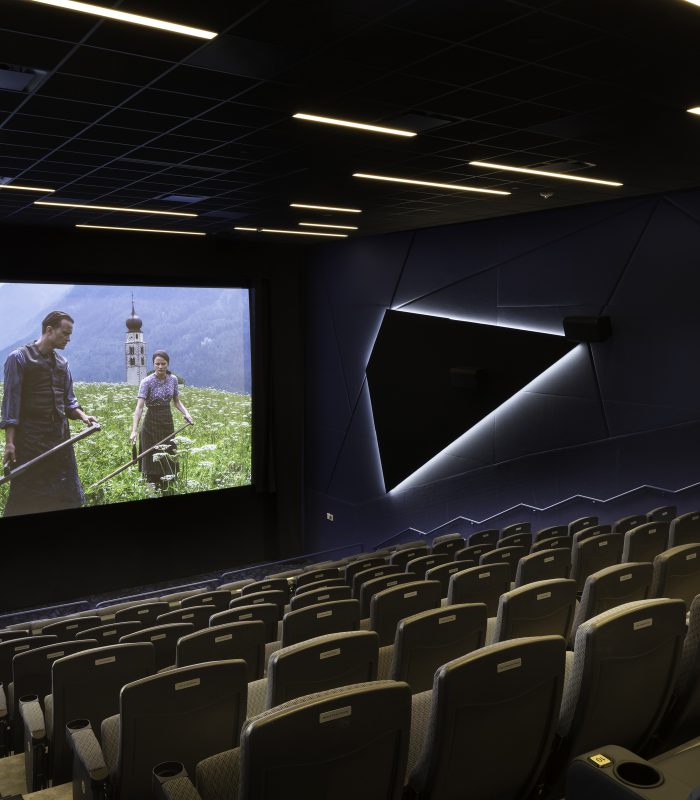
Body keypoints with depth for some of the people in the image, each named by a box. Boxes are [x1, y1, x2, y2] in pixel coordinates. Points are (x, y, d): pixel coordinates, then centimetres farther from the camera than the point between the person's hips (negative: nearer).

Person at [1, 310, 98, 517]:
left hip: (61, 437, 6)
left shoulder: (62, 362, 14)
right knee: (27, 499, 0)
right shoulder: (19, 358, -5)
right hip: (31, 438, -6)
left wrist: (82, 416, -1)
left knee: (67, 494, 10)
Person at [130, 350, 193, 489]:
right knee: (153, 459, 1)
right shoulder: (147, 382, -17)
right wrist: (134, 430, -34)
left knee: (168, 458, 12)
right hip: (151, 422, -4)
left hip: (167, 422, 4)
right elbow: (139, 406, -24)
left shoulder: (173, 379, -2)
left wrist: (186, 413, -11)